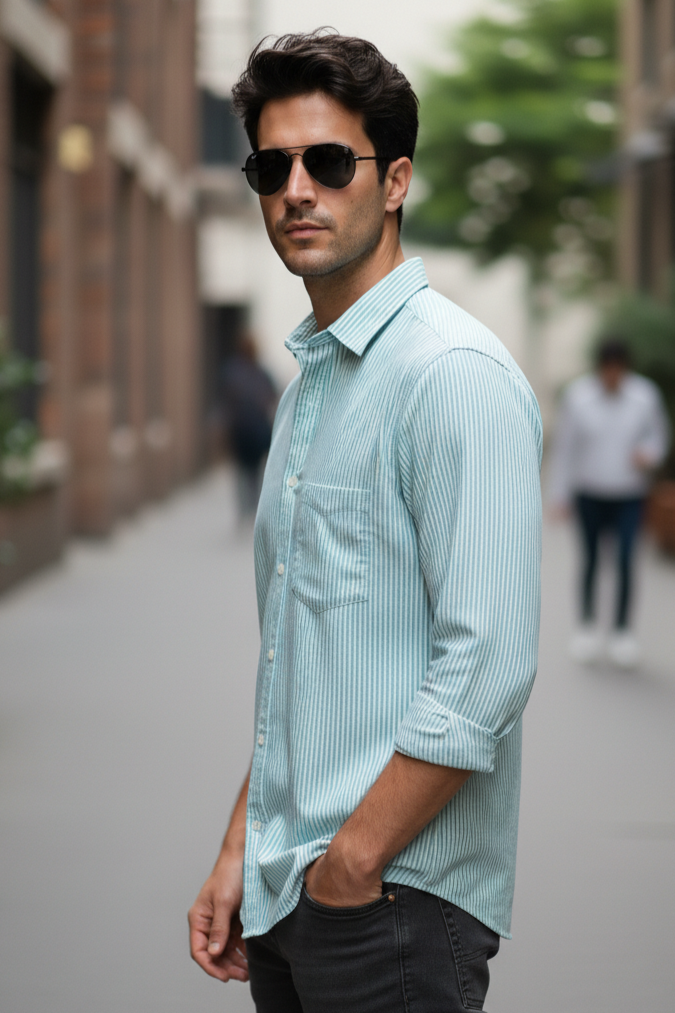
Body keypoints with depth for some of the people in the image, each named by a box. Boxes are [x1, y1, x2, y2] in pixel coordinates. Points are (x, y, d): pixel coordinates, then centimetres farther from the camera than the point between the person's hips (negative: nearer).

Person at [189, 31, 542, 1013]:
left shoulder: (458, 374, -14)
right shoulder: (309, 381, 14)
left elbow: (486, 671, -21)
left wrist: (351, 866, -16)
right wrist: (243, 851, 12)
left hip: (395, 901, -8)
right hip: (284, 896, 8)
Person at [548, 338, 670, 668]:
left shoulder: (645, 395, -8)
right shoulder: (577, 396, -10)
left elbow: (657, 434, 7)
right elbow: (564, 447, -4)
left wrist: (649, 455, -16)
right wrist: (559, 496, -2)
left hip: (629, 495, 0)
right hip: (590, 493, 0)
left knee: (625, 561, -10)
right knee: (591, 561, 9)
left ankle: (622, 632, 0)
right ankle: (587, 626, 26)